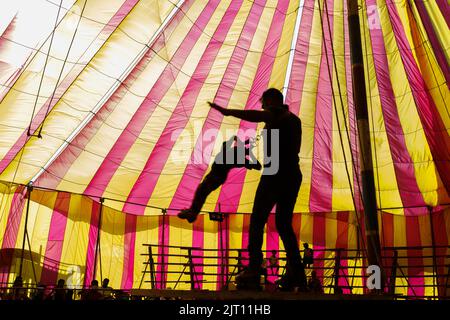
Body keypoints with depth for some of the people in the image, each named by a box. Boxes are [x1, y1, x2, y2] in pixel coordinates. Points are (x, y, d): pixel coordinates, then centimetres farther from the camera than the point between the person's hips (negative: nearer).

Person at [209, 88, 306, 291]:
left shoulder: (275, 114, -3)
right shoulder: (294, 119, 22)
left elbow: (257, 116, -24)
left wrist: (228, 112, -28)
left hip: (275, 174, -8)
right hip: (293, 176, 8)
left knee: (257, 221, -3)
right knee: (284, 224, 12)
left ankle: (254, 269, -9)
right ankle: (296, 273, 6)